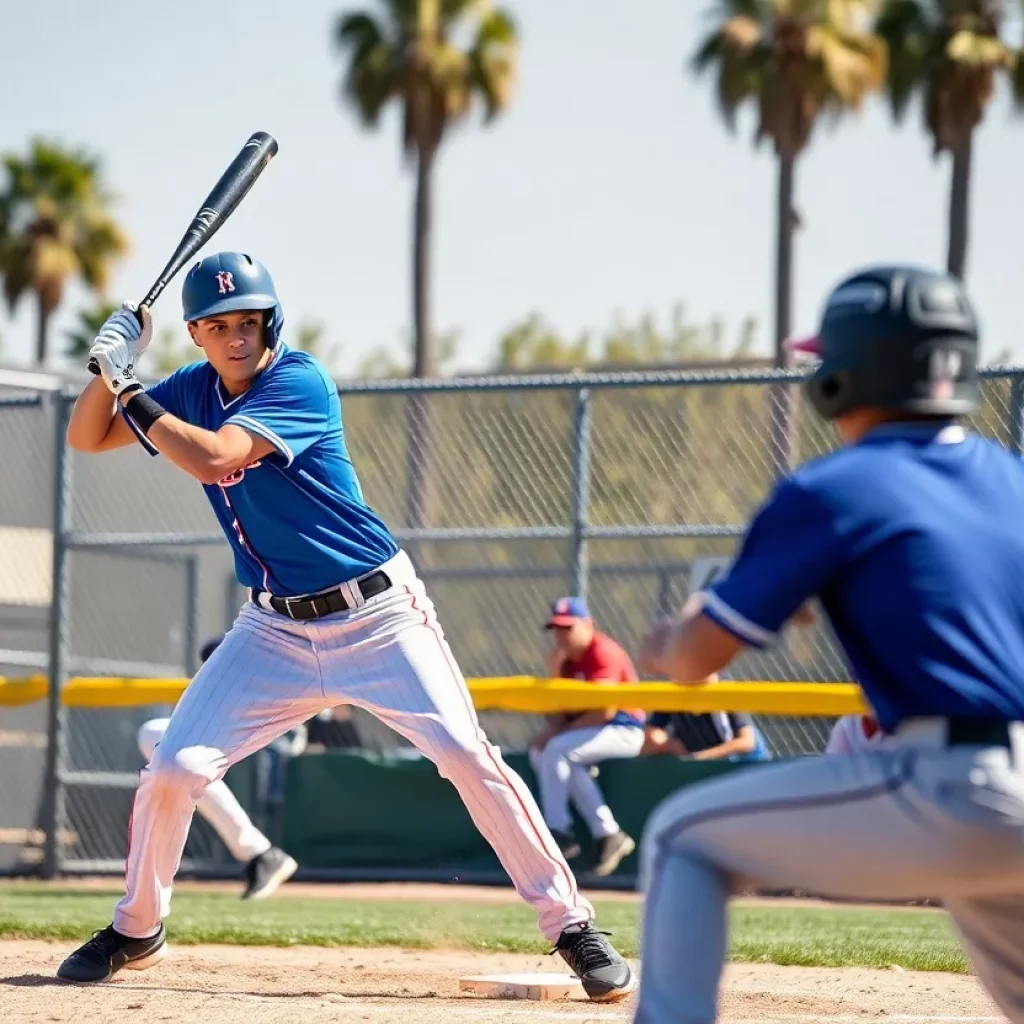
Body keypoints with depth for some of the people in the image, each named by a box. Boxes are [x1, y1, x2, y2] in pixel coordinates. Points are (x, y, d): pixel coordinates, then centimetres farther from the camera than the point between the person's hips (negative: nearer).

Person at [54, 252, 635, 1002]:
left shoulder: (300, 382, -18)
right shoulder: (195, 388, 3)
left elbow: (215, 460, -30)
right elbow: (86, 439, 8)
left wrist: (132, 395, -21)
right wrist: (110, 368, -10)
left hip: (376, 615, -5)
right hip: (275, 629, 5)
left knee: (468, 756, -14)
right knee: (174, 768, -5)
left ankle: (572, 925, -5)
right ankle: (136, 931, 17)